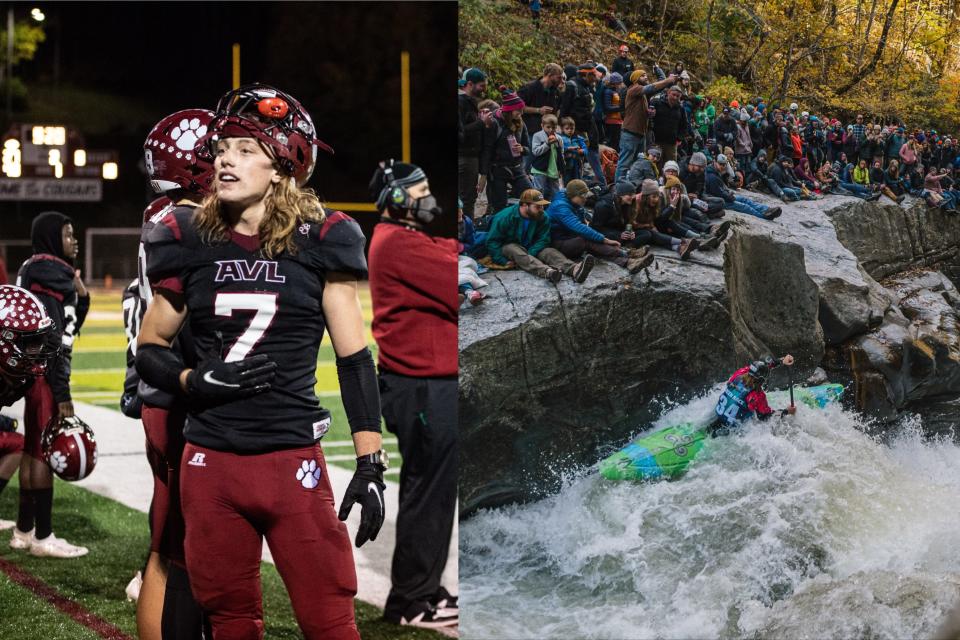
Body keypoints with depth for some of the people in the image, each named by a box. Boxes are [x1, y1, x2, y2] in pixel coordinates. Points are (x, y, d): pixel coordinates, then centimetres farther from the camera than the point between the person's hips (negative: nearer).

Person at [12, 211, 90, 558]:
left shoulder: (39, 272, 16)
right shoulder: (49, 275, -14)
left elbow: (66, 330, 23)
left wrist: (81, 298, 9)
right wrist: (62, 393, -19)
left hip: (34, 374, 10)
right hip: (45, 375, -10)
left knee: (33, 450, 13)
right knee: (45, 453, -5)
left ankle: (24, 530, 20)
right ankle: (43, 537, -1)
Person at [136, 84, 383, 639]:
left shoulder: (319, 240, -2)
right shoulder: (190, 240, 5)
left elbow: (355, 358, 0)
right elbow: (149, 349, 13)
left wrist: (371, 464, -6)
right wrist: (198, 381, -8)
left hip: (293, 462, -2)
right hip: (210, 464, 3)